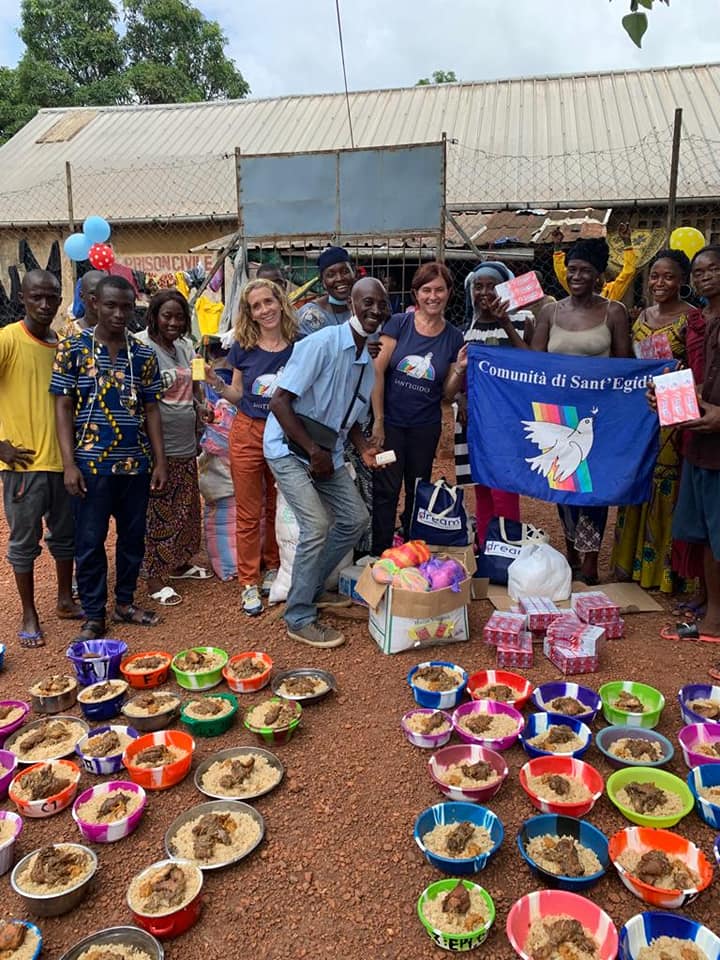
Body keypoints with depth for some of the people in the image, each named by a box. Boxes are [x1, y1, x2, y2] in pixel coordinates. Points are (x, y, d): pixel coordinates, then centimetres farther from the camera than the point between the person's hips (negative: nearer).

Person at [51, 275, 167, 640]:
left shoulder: (144, 355, 6)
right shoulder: (72, 348, -2)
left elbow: (151, 410, 8)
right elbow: (63, 408, -4)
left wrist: (159, 461, 3)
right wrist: (69, 464, -11)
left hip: (136, 463, 3)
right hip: (91, 463, -3)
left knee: (133, 536, 12)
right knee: (90, 541, 4)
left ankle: (125, 603, 28)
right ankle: (93, 616, 17)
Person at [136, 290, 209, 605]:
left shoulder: (185, 346, 13)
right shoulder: (142, 347, -11)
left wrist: (202, 409, 7)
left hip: (186, 445, 8)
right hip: (159, 446, -8)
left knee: (186, 509, 17)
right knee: (158, 512, -1)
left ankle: (180, 563, 33)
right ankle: (155, 579, 9)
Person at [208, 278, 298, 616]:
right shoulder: (243, 348, 0)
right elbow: (238, 395, 8)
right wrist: (216, 383, -9)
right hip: (247, 433, 1)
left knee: (278, 508, 13)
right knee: (248, 513, 5)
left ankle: (273, 567, 32)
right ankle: (248, 582, 15)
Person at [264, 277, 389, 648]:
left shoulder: (370, 361, 4)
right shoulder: (322, 344, -20)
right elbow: (279, 401, -22)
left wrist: (364, 448, -2)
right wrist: (313, 450, -20)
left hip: (326, 453, 8)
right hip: (289, 449, -8)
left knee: (355, 518, 9)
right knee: (317, 525, -18)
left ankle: (312, 586, 28)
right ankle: (299, 618, -1)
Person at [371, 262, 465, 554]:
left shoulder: (454, 337, 2)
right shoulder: (398, 324, -5)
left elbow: (447, 393, 5)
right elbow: (377, 371, -7)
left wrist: (460, 368, -14)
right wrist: (378, 421, -10)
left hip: (426, 427, 3)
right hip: (390, 422, -2)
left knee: (418, 493, 13)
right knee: (386, 491, 1)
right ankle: (380, 556, 14)